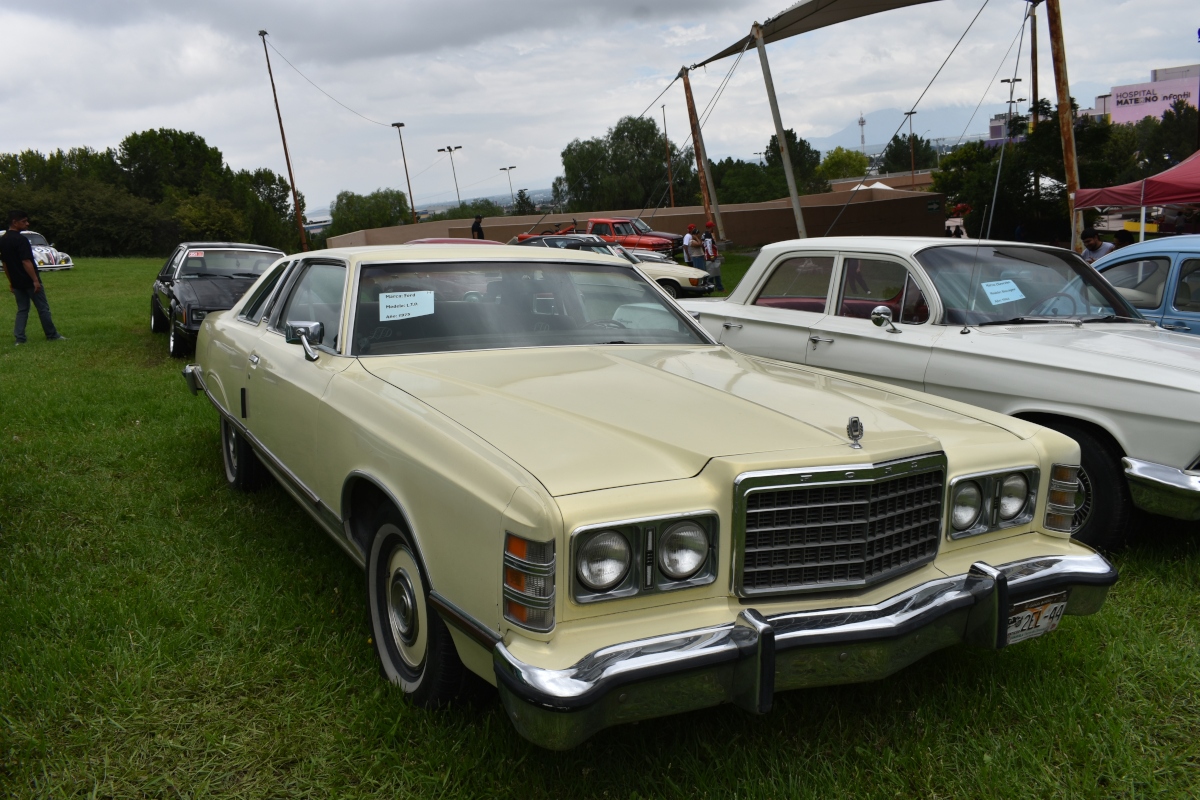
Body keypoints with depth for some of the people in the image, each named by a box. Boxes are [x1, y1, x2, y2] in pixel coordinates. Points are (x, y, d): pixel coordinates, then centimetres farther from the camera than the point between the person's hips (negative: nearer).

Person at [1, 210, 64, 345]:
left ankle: (19, 339, 5)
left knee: (22, 310, 11)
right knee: (43, 309, 4)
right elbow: (26, 262, -22)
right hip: (29, 281, -8)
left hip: (17, 283, 8)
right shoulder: (20, 240, -18)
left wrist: (11, 281, 19)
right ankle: (52, 335, 12)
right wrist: (35, 280, -19)